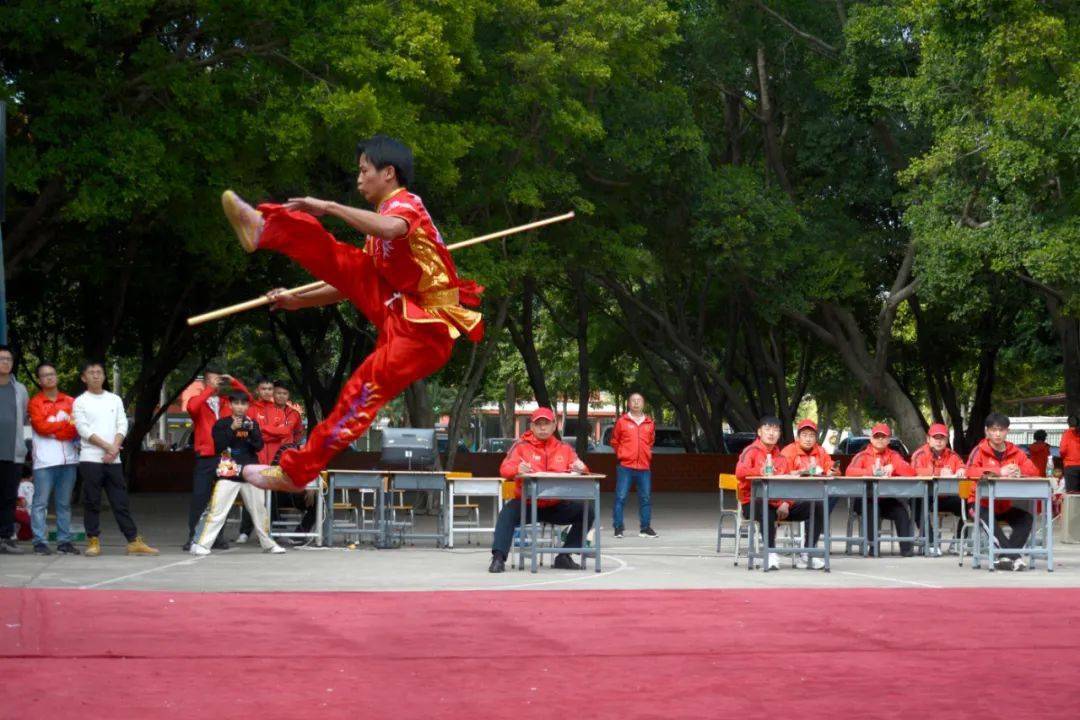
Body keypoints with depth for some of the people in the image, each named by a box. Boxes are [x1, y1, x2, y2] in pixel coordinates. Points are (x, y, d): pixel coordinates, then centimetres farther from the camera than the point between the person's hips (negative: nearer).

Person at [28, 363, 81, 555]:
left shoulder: (70, 401, 14)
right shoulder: (35, 402, 4)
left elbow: (76, 429, 6)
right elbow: (41, 427, -9)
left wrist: (52, 429, -9)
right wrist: (66, 423, -4)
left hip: (68, 459, 3)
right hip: (44, 460, -3)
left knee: (64, 503, 7)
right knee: (40, 503, -6)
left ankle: (64, 541, 10)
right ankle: (40, 542, -5)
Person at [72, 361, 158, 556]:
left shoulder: (115, 400, 14)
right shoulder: (80, 402, 3)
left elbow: (122, 426, 7)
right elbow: (83, 430, -6)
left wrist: (114, 449, -9)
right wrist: (108, 447, -13)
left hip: (113, 460, 3)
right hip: (90, 459, -3)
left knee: (121, 502, 2)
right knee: (92, 502, -1)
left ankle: (134, 541, 0)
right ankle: (93, 541, 5)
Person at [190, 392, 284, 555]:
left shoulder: (253, 424, 10)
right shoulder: (221, 424, 2)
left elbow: (259, 446, 0)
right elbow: (218, 446, -9)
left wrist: (251, 430, -16)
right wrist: (232, 429, -18)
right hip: (228, 473, -3)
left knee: (259, 510, 10)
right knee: (217, 510, -11)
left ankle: (268, 543, 24)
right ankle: (200, 544, -12)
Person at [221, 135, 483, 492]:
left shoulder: (405, 204, -8)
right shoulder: (385, 214, 22)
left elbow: (390, 229, -35)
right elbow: (354, 284, 26)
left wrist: (329, 207, -28)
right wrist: (298, 301, 21)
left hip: (424, 331, -8)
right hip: (396, 311, 8)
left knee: (361, 394, -15)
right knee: (341, 262, -7)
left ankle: (295, 470, -12)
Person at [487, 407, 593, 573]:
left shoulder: (564, 449, 9)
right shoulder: (521, 446, 0)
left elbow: (579, 469, 4)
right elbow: (505, 469, -13)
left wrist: (580, 469, -22)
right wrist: (518, 469, -37)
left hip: (556, 506, 3)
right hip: (527, 504, -3)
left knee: (586, 512, -15)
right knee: (508, 512, -32)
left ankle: (564, 557, -9)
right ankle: (498, 558, -34)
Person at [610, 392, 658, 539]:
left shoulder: (649, 423, 10)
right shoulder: (622, 422, 2)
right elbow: (614, 441, 11)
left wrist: (646, 454, 14)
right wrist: (621, 455, 6)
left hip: (644, 467, 3)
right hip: (625, 466, -3)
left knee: (646, 498, 5)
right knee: (621, 497, -5)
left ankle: (646, 528, 14)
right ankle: (618, 528, 1)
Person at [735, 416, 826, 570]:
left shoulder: (781, 457, 16)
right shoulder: (751, 451, -2)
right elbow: (739, 472, -21)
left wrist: (785, 504, -11)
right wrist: (761, 471, -39)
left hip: (778, 504, 6)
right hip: (753, 503, -6)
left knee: (816, 509, -8)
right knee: (767, 512, -43)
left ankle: (806, 554, -5)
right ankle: (771, 555, -29)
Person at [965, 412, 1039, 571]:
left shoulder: (1015, 452, 6)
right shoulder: (980, 450, -5)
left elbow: (1035, 472, 0)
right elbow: (970, 471, -23)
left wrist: (1019, 472, -23)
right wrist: (1000, 472, -32)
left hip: (1004, 505, 4)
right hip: (982, 503, -4)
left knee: (1026, 517, -21)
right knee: (987, 518, -35)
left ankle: (1006, 556, -27)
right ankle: (1015, 557, -38)